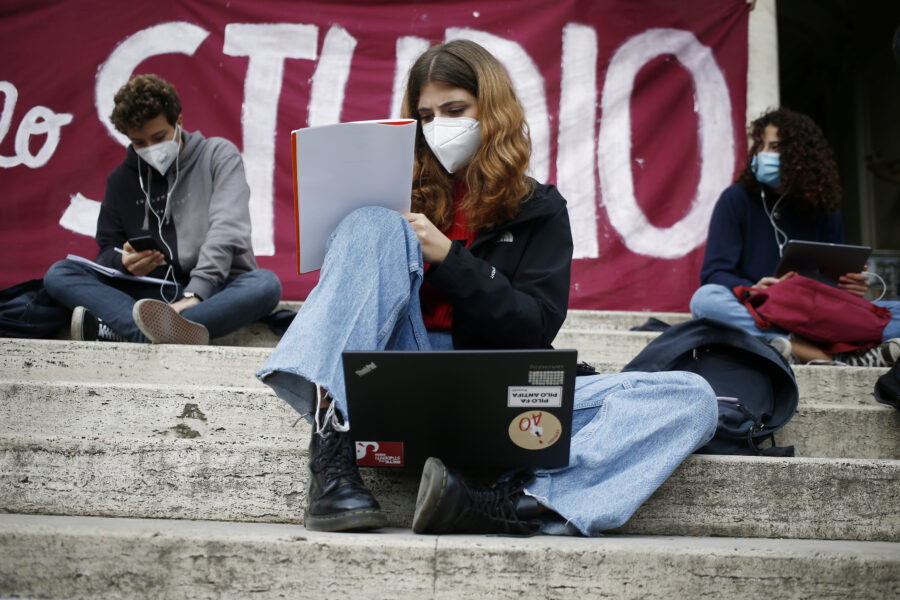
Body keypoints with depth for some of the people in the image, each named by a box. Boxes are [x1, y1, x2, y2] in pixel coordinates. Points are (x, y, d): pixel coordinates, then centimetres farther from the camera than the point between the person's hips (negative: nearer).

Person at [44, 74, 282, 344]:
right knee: (58, 274, -15)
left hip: (212, 288, -3)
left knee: (266, 284, -35)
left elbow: (227, 231, -11)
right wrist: (124, 262, -10)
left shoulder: (218, 155, 3)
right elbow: (107, 250, 17)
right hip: (153, 292, 3)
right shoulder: (121, 179, 14)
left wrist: (195, 293, -24)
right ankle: (173, 332, -44)